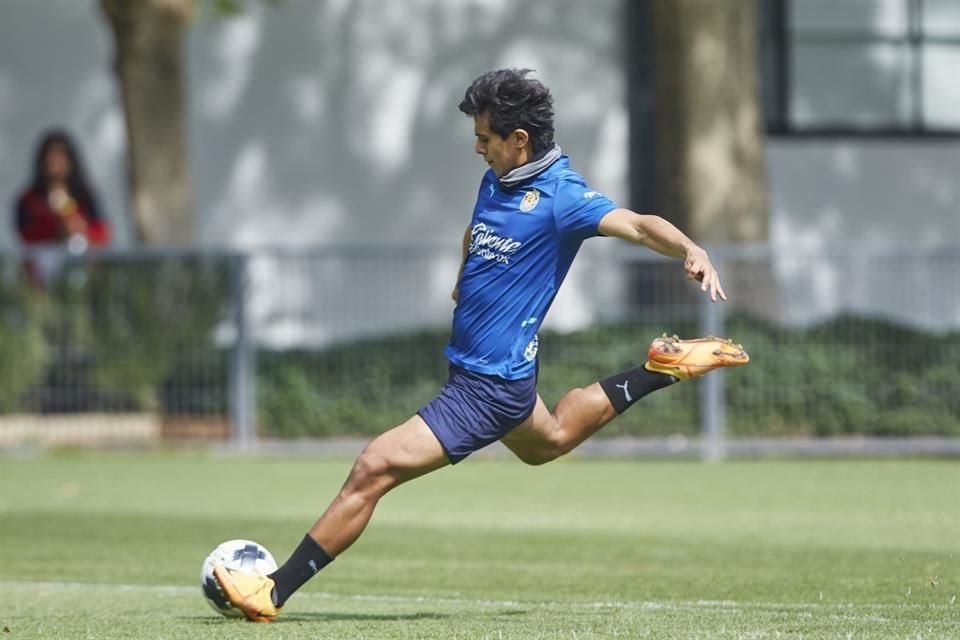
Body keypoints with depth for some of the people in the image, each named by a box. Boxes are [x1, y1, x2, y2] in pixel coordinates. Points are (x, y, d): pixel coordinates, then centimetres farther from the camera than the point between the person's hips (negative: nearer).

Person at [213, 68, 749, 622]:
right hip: (477, 365, 10)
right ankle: (663, 370, 40)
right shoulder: (497, 180, 5)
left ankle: (274, 593, -12)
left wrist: (691, 250, -51)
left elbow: (637, 224, -35)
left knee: (372, 471, -16)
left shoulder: (559, 196, -20)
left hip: (487, 388, -10)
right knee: (547, 442, 39)